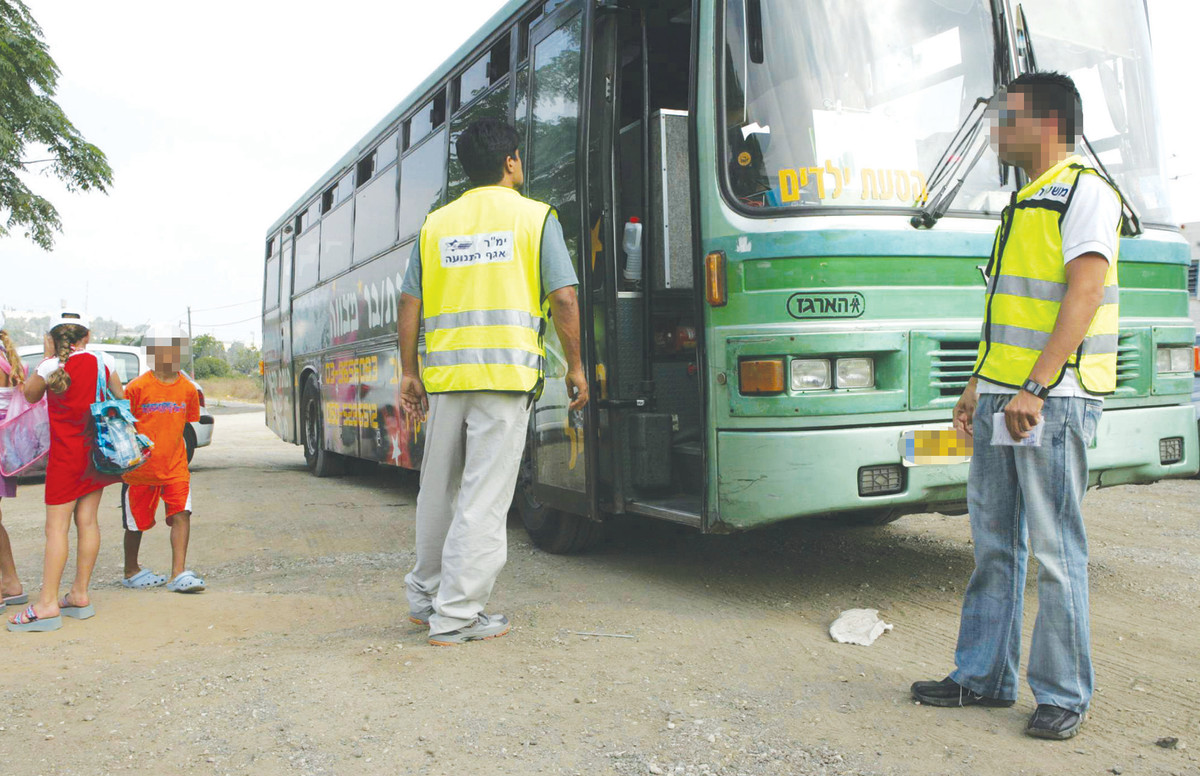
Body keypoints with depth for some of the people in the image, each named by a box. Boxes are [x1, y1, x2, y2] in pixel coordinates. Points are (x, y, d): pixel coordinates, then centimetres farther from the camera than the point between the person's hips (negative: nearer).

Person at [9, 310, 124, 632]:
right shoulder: (102, 361, 0)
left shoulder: (51, 366, -11)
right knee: (87, 520, 8)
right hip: (96, 449, 5)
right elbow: (120, 397, 10)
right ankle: (80, 595, 13)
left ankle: (47, 604, -7)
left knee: (56, 525, -5)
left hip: (66, 452, -5)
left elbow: (30, 395, 7)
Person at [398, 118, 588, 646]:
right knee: (484, 497, -1)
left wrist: (409, 373, 15)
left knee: (437, 490, 16)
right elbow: (563, 299, -5)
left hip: (443, 374, 4)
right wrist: (575, 366, 4)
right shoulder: (535, 217, 2)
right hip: (505, 372, -4)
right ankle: (457, 614, 2)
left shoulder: (435, 224, 12)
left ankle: (426, 595, 30)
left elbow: (410, 304, 9)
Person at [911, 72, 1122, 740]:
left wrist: (1034, 388, -23)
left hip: (1053, 400, -9)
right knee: (994, 545, 12)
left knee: (1056, 551, -2)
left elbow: (1083, 296, -16)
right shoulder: (1024, 203, 21)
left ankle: (1065, 694, 11)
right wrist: (980, 385, 20)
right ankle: (984, 677, 23)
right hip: (1001, 400, 9)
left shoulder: (1086, 191, -5)